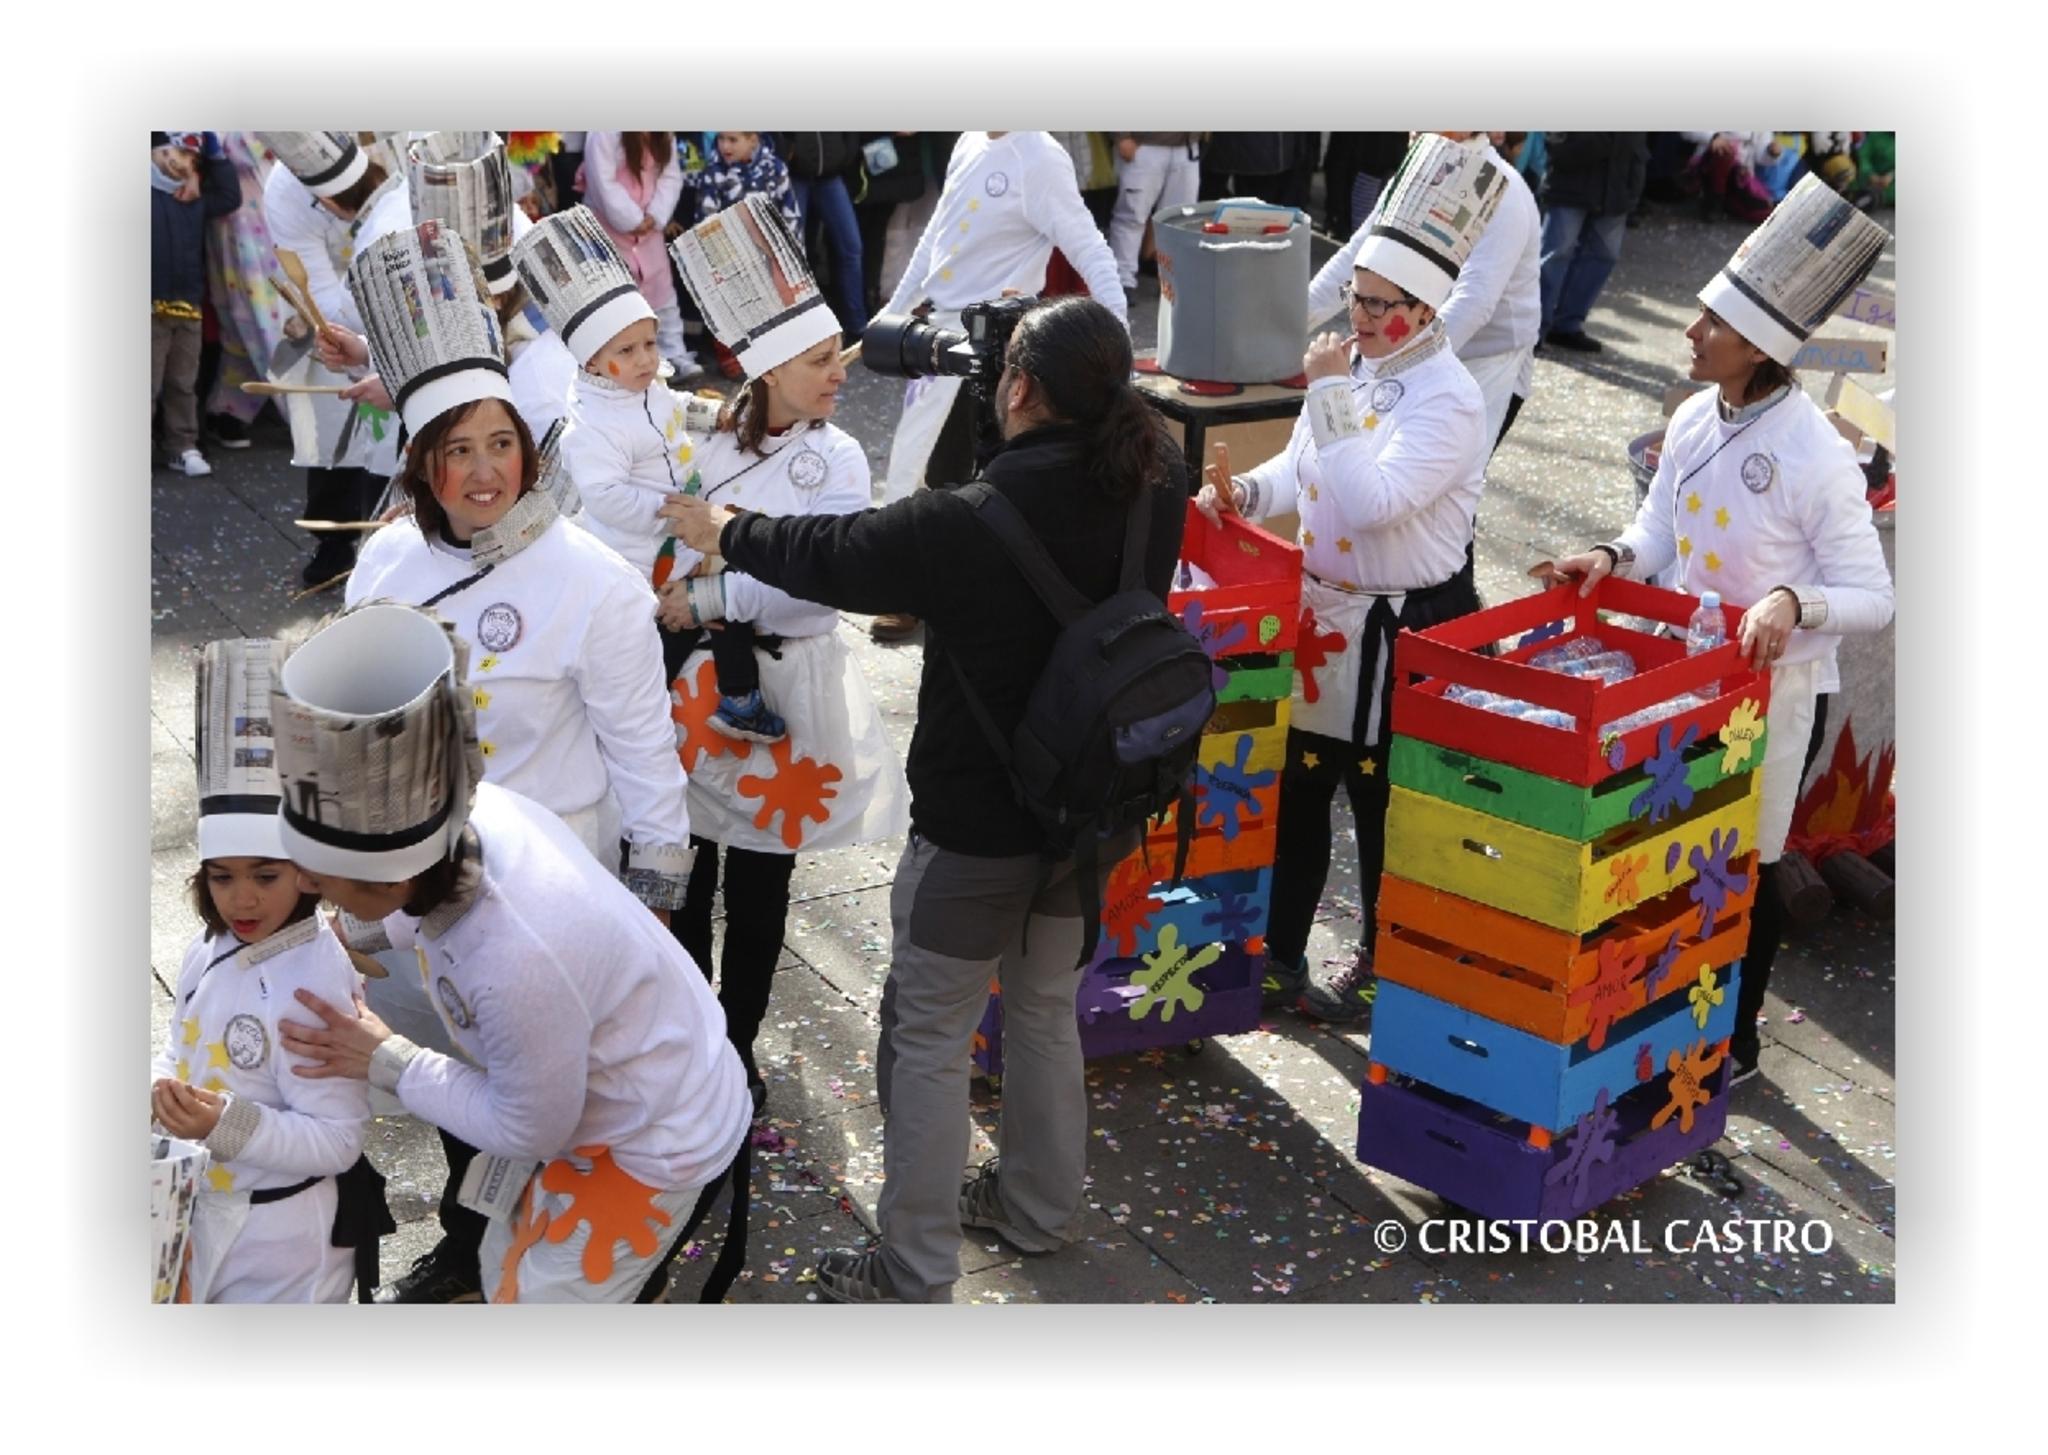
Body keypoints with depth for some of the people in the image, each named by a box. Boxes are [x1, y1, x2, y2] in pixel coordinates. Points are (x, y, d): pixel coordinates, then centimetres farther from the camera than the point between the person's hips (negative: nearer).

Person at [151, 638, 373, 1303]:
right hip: (203, 1210, 7)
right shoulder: (214, 947, -6)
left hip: (279, 1237, -7)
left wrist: (228, 1124, -34)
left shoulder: (315, 986, -28)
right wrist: (162, 1083, -7)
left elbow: (338, 1139, -24)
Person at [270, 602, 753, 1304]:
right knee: (508, 1275, 26)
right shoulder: (466, 813, -24)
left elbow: (527, 1131, -23)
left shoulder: (520, 961, -44)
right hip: (590, 1106, 8)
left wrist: (388, 1062, -16)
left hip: (659, 1147, -8)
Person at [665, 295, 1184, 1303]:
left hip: (978, 824, -7)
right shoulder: (1153, 491, -11)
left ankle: (912, 1276, 18)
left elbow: (833, 556, -10)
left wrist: (726, 532, 7)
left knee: (928, 1033, 8)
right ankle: (1038, 1208, 42)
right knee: (1045, 1003, 25)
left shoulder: (968, 524, -26)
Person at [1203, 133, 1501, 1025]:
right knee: (1296, 791, 15)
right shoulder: (1351, 365, 4)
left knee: (1382, 805, 8)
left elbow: (1373, 500, -30)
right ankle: (1278, 958, 30)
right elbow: (1298, 471, 15)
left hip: (1400, 633, -7)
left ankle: (1383, 970, 28)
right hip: (1321, 610, 7)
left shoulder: (1449, 402, -19)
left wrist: (1333, 396, -25)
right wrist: (1245, 493, -5)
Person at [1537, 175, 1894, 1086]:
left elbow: (1872, 598, -18)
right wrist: (1613, 558, -13)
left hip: (1768, 681, -6)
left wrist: (1793, 601, -36)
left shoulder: (1817, 460, -22)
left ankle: (1735, 1040, 28)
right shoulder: (1695, 419, -3)